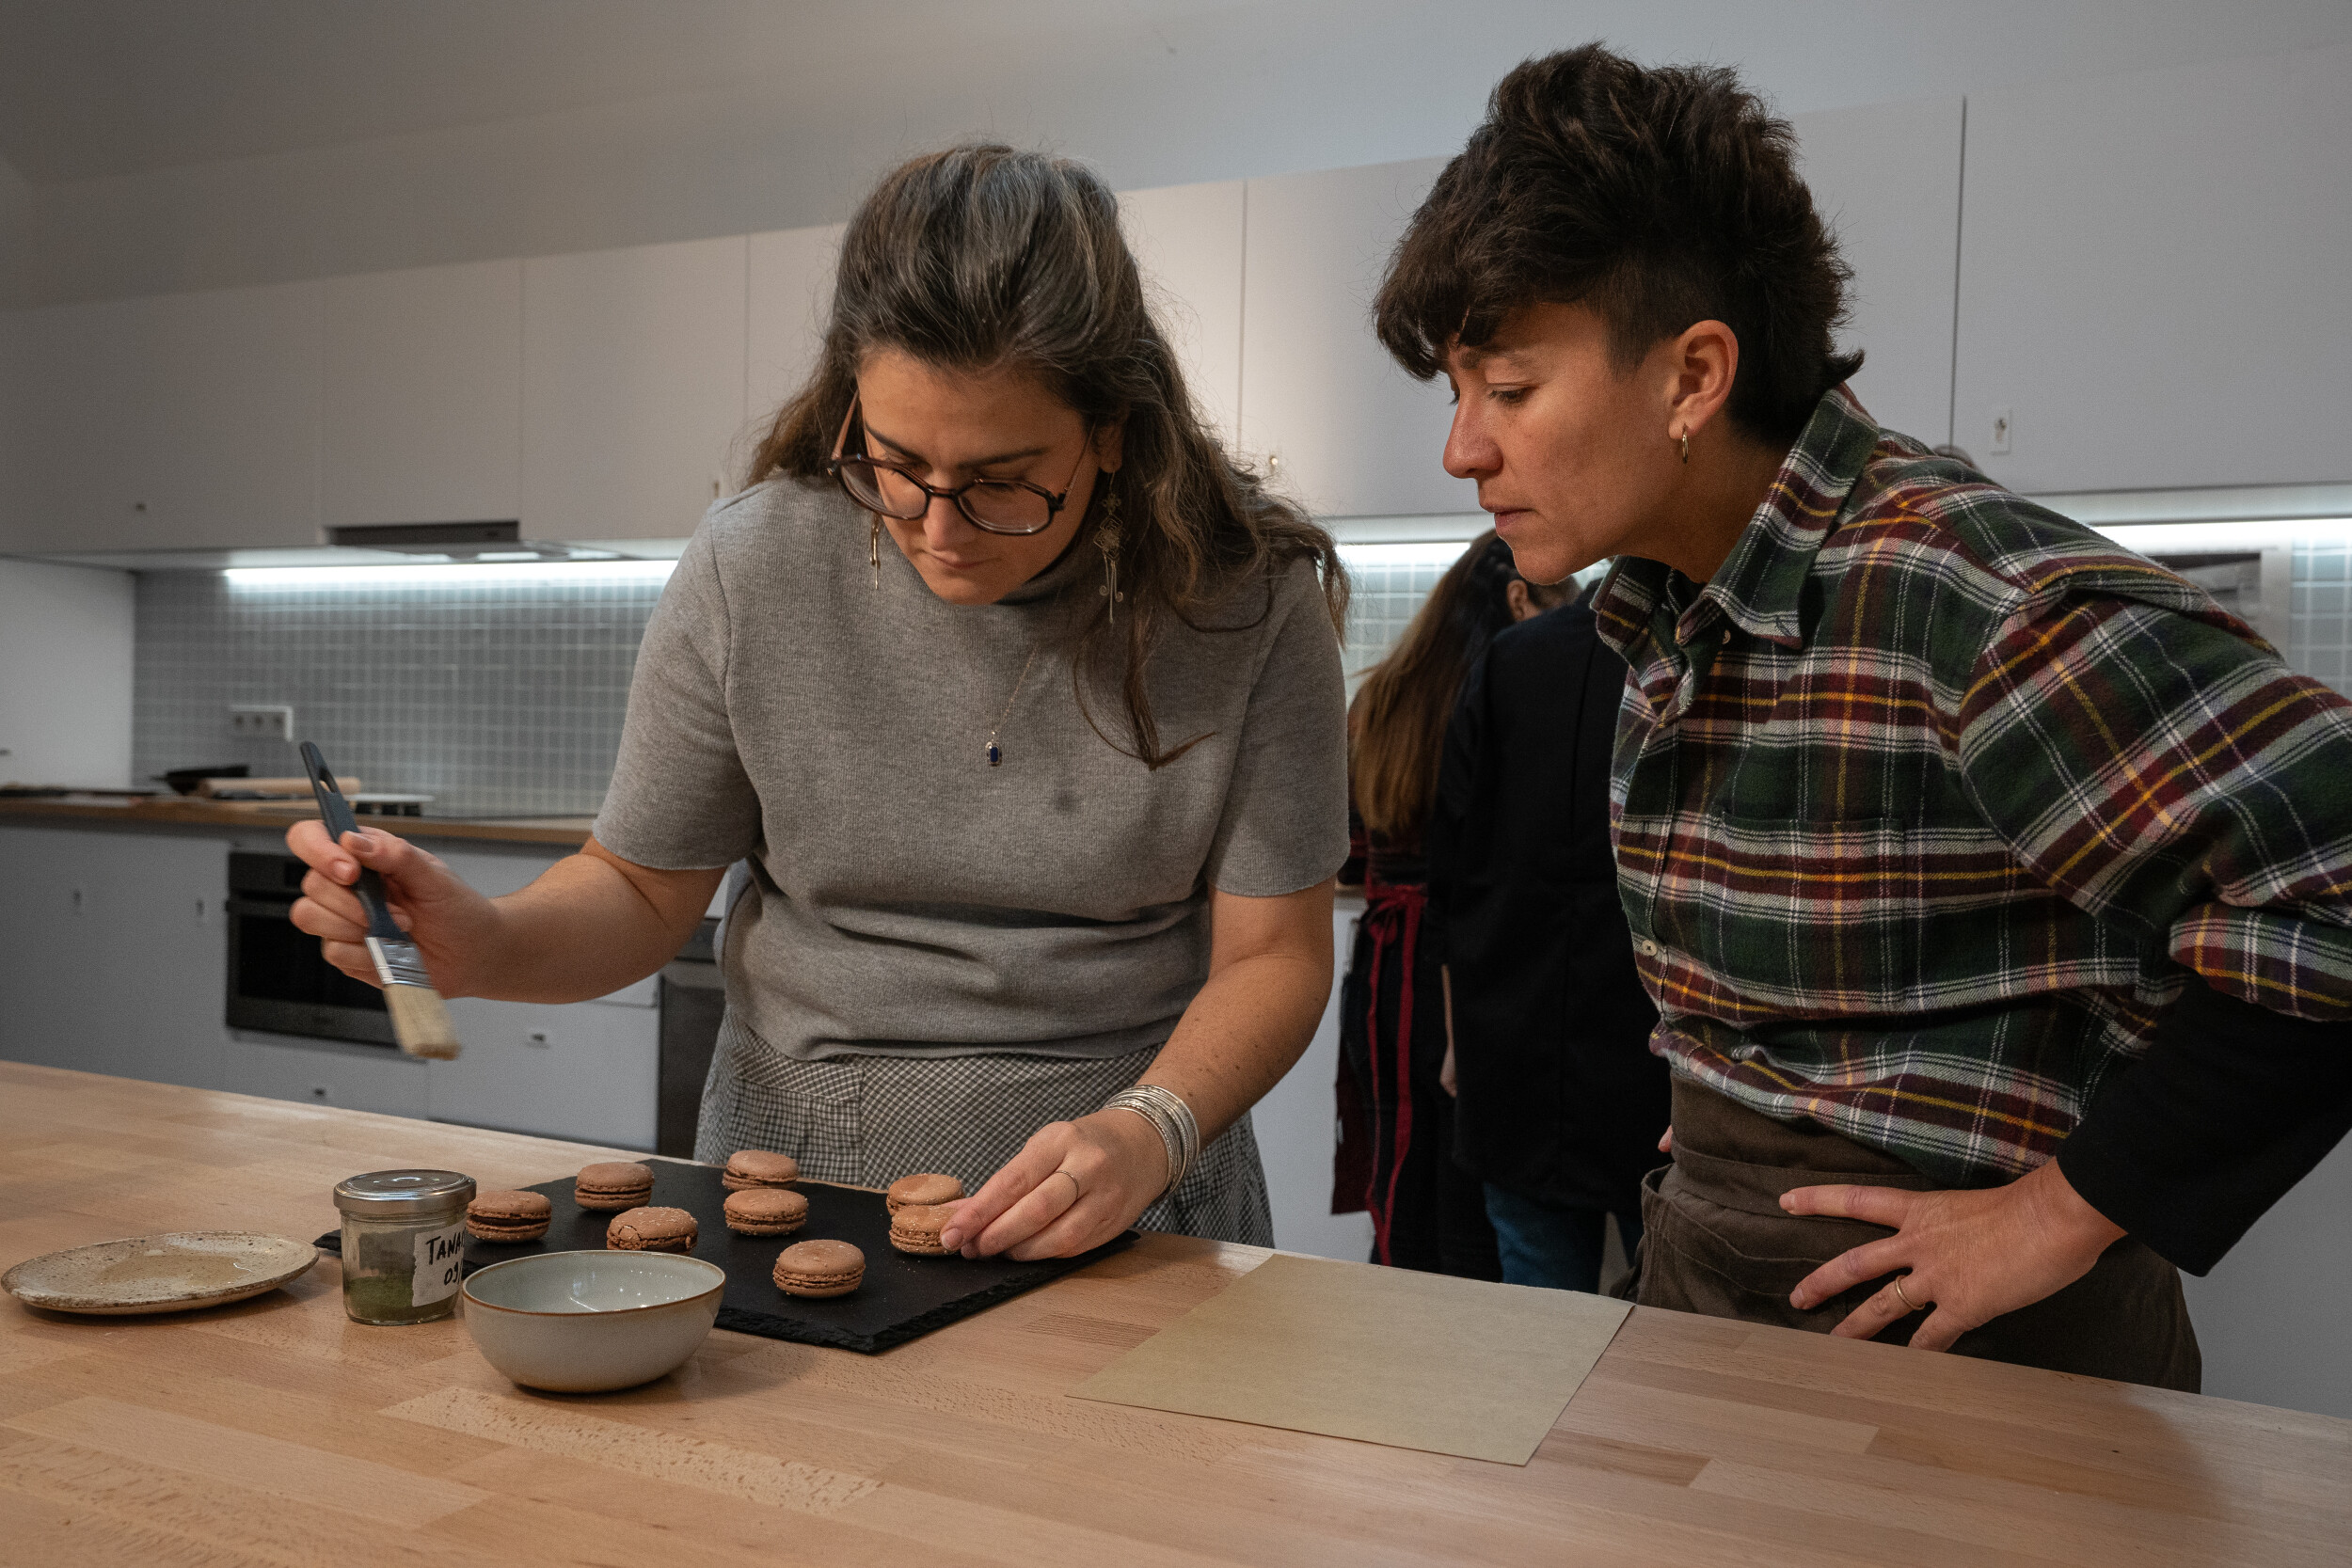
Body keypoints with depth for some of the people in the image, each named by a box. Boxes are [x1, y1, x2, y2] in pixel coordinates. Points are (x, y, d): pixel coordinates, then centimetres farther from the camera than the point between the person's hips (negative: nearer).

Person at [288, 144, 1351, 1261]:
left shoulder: (1247, 602, -10)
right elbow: (642, 888, 5)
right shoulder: (749, 573, -6)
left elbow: (1273, 955, -5)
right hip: (793, 1180, 1)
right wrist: (483, 946, -15)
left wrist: (1148, 1132, -22)